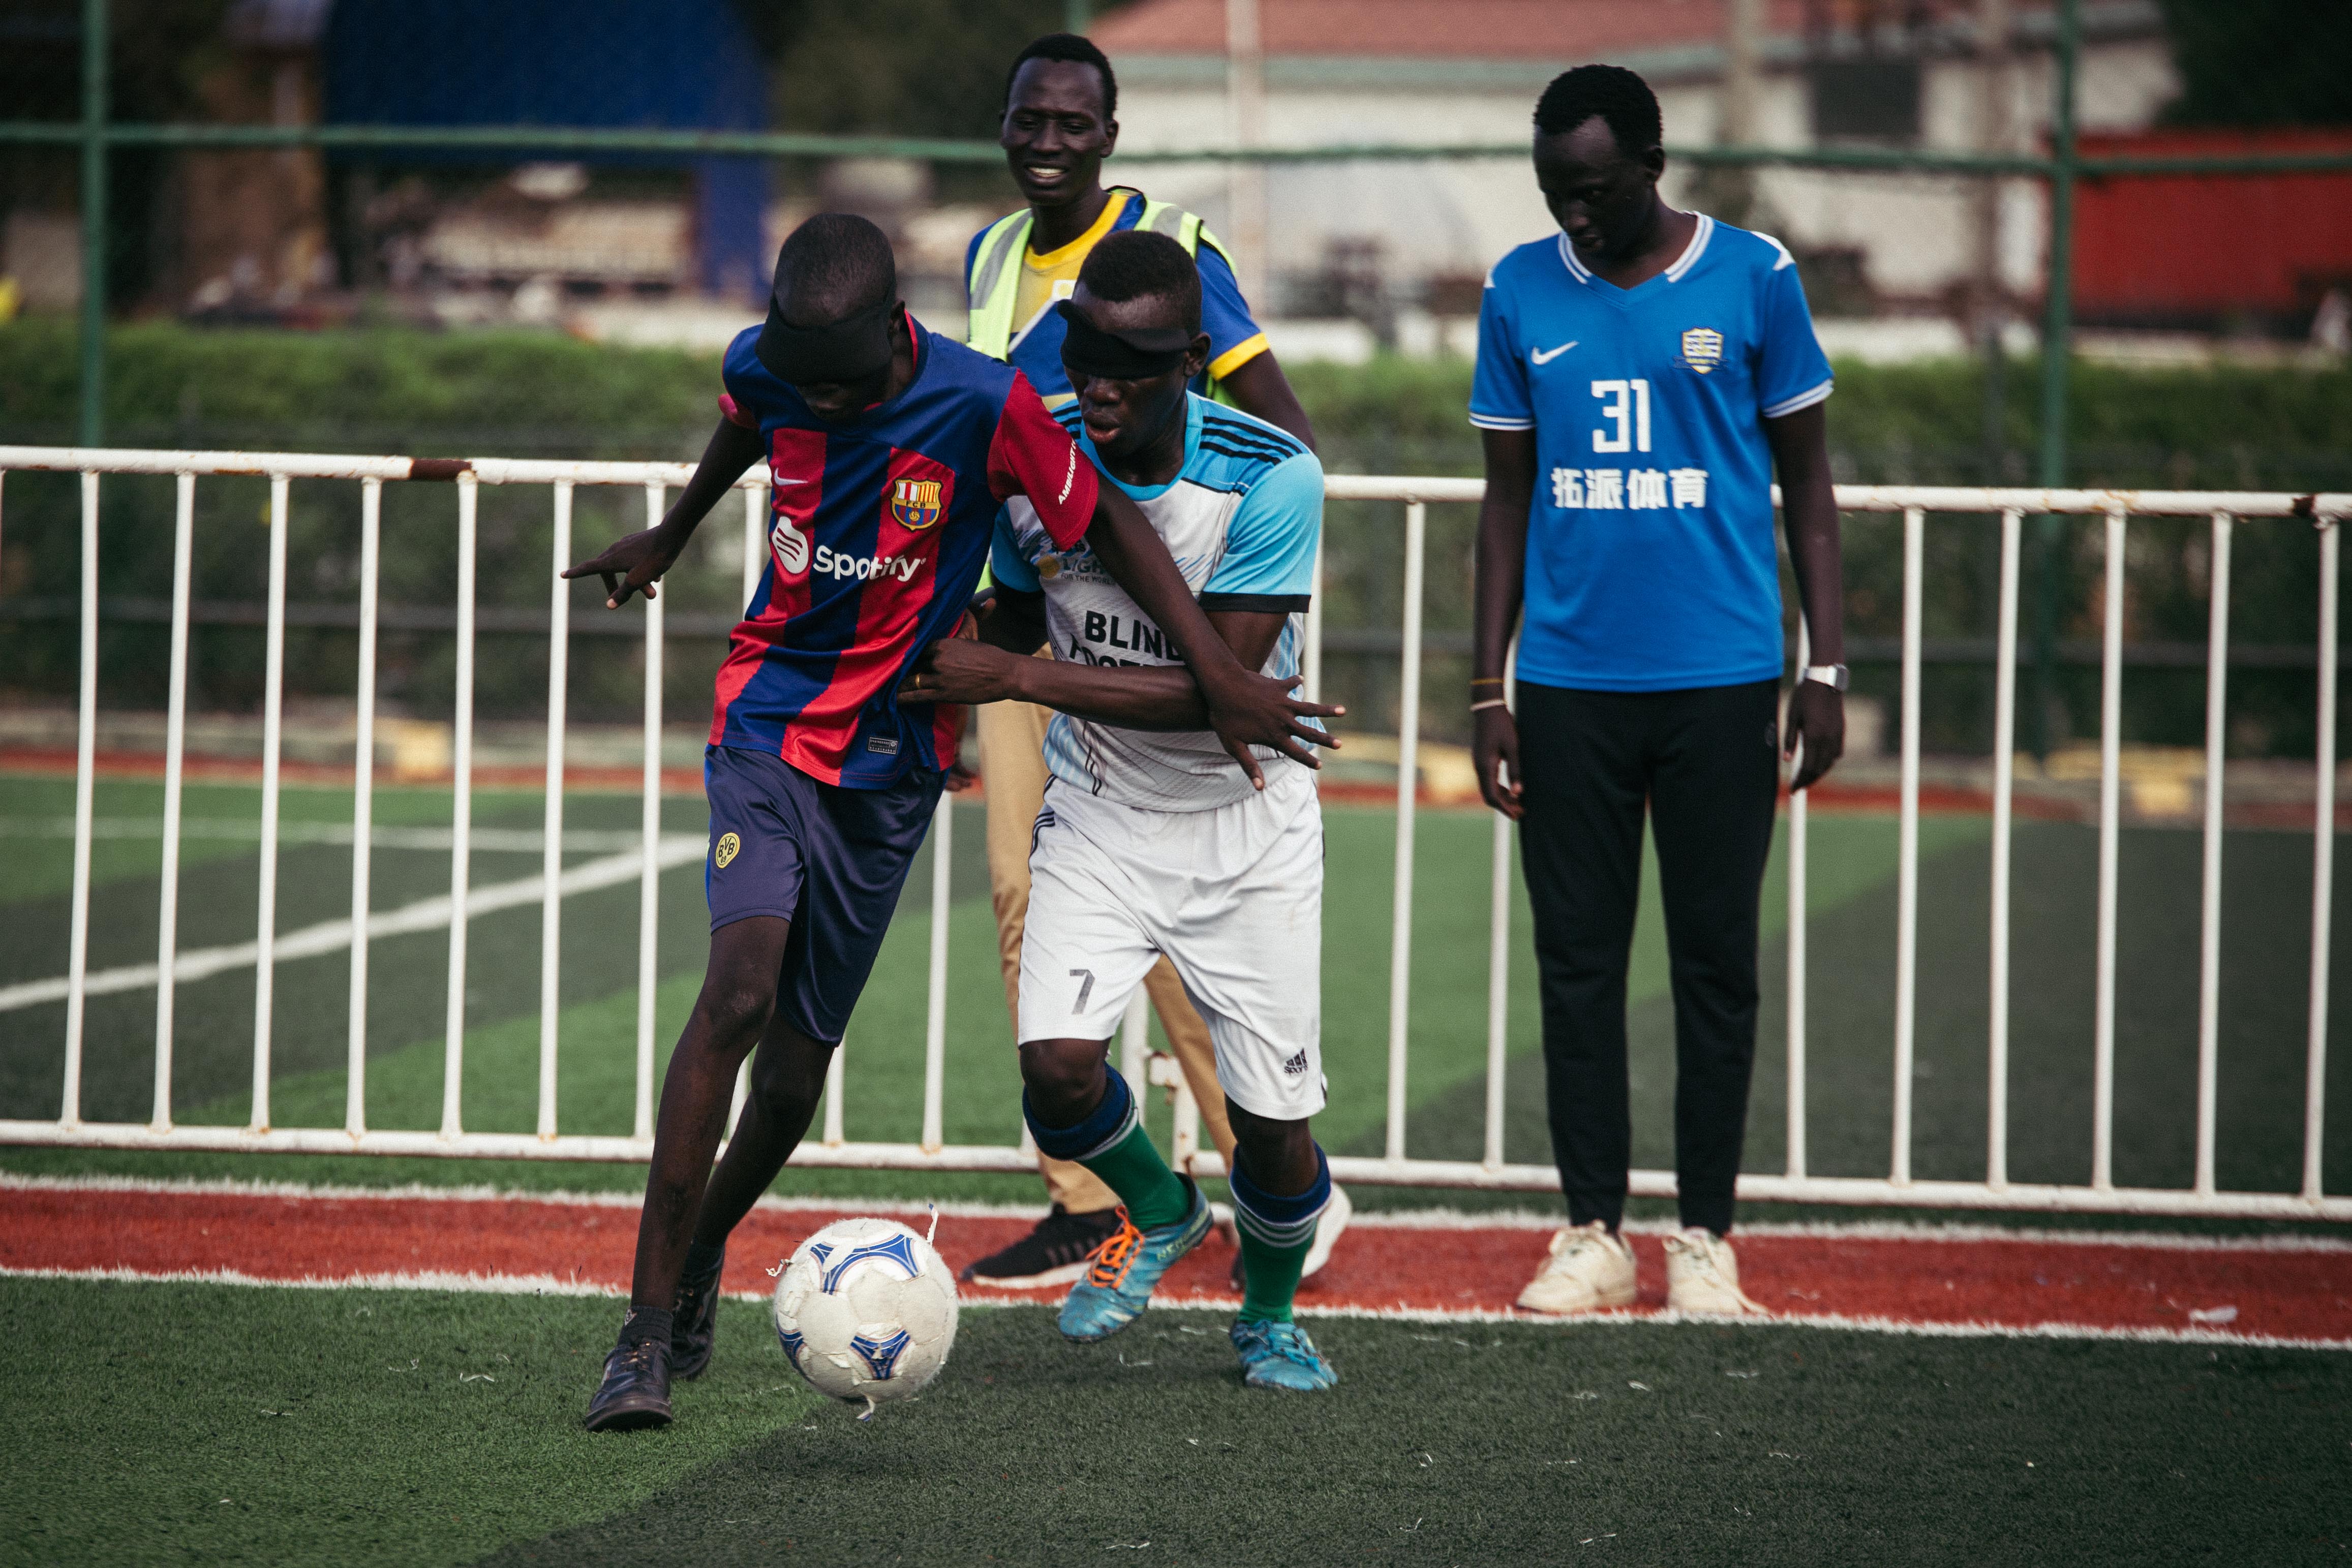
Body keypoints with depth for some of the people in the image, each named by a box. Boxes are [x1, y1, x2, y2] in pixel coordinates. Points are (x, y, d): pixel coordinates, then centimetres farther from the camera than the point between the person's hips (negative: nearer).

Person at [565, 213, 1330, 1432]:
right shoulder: (767, 371, -8)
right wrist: (671, 536, 34)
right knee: (741, 989, -20)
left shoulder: (987, 408, -18)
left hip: (892, 754, 0)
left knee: (800, 1053, 2)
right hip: (768, 717, 0)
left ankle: (700, 1256, 33)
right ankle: (649, 1331, -20)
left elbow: (1106, 523, -5)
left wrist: (1221, 674, -6)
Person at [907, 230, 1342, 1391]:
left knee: (1274, 1122, -2)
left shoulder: (1270, 478, -23)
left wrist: (1017, 677, -27)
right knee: (1057, 1067, -19)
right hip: (1098, 814, 2)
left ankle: (1269, 1314, 32)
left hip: (1249, 824, -2)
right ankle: (1156, 1215, 15)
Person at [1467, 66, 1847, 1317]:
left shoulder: (1751, 278, 0)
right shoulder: (1521, 294, 7)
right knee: (1577, 962, 3)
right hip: (1567, 684, 2)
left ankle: (1705, 1237, 9)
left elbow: (1807, 482, 5)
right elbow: (1508, 497, 12)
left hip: (1721, 682, -2)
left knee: (1716, 963, 2)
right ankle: (1592, 1234, 10)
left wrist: (1826, 671, 0)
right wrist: (1486, 689, 7)